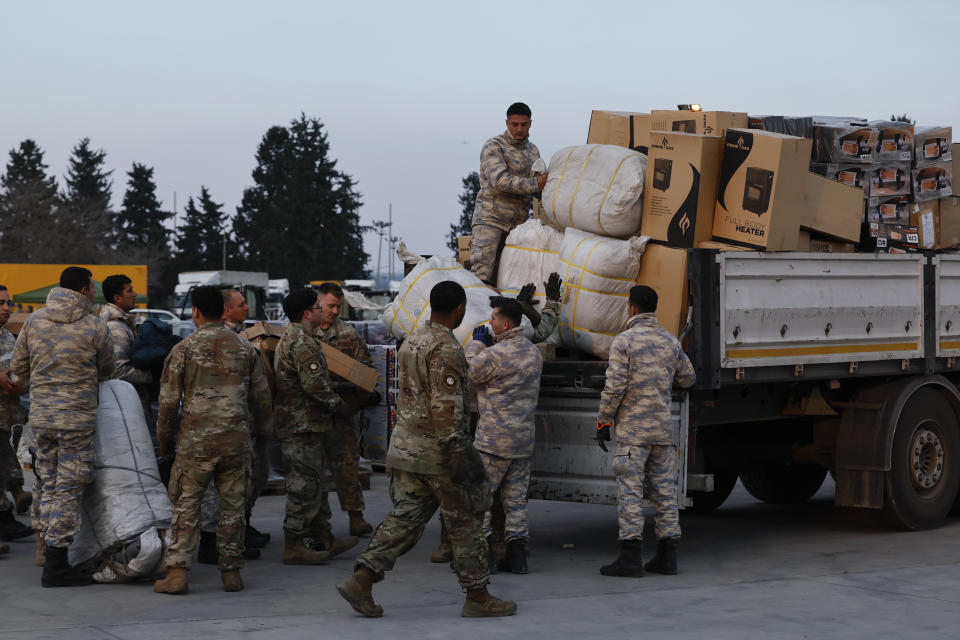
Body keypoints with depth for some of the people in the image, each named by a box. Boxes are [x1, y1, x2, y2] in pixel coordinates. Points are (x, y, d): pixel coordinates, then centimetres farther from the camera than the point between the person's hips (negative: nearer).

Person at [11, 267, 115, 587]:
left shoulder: (34, 320, 3)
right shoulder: (95, 327, -9)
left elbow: (18, 366, 11)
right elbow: (107, 370, 6)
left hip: (40, 416, 5)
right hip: (77, 418, -5)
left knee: (48, 485, 13)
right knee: (68, 487, -1)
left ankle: (54, 558, 18)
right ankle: (56, 566, -1)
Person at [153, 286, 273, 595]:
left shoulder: (184, 350, -3)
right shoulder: (245, 349, 6)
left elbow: (168, 401, -2)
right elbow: (261, 397, 11)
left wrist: (165, 441, 10)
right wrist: (263, 430, 27)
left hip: (195, 441, -2)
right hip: (236, 441, 2)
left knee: (185, 507, 3)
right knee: (232, 508, 9)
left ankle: (177, 571, -3)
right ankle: (231, 572, 12)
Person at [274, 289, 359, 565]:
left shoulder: (292, 337, 17)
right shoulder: (302, 343, -18)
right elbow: (315, 386, -24)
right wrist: (341, 407, -10)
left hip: (307, 425, 11)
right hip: (302, 425, -11)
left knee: (315, 483, 16)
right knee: (305, 485, -6)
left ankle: (322, 539, 23)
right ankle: (294, 546, -2)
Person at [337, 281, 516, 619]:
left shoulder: (410, 341, 12)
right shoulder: (446, 349, -18)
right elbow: (446, 408, -24)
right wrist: (456, 455, -23)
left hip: (406, 445, 8)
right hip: (437, 450, -8)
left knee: (405, 518, 8)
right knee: (466, 522, 4)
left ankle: (360, 581, -2)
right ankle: (477, 597, 11)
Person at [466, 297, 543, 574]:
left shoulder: (495, 354, -18)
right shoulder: (534, 352, 8)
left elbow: (467, 376, -2)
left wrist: (476, 344, 8)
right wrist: (490, 343, 15)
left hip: (494, 439, -7)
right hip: (523, 439, 7)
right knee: (516, 498, 10)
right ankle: (516, 555, 9)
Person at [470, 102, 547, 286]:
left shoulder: (533, 150, 17)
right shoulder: (493, 147, -4)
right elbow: (499, 180, -19)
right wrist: (535, 184, -23)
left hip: (519, 222, 6)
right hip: (491, 218, -6)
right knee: (482, 272, -18)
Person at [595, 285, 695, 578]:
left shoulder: (624, 341, -8)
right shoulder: (671, 341, 8)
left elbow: (614, 387, -13)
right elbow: (687, 378, 19)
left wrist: (603, 423, -4)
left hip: (632, 429, -5)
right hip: (663, 429, 5)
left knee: (630, 491, -4)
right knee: (664, 490, 8)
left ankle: (630, 556, -6)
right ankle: (666, 555, 10)